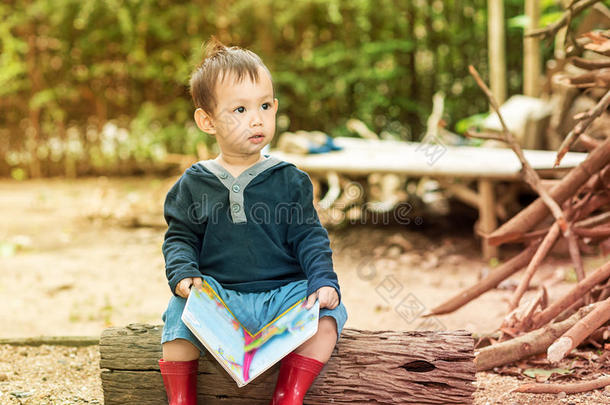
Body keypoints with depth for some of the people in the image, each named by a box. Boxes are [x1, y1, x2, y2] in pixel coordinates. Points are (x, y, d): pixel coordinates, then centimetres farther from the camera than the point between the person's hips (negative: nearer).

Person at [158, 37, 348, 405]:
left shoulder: (290, 181, 6)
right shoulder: (194, 184, 6)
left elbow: (309, 237, 5)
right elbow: (180, 239, 9)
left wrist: (324, 280, -10)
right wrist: (183, 276, -11)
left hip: (282, 293, 1)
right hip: (217, 296, -1)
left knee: (328, 314, -23)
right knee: (180, 315, -29)